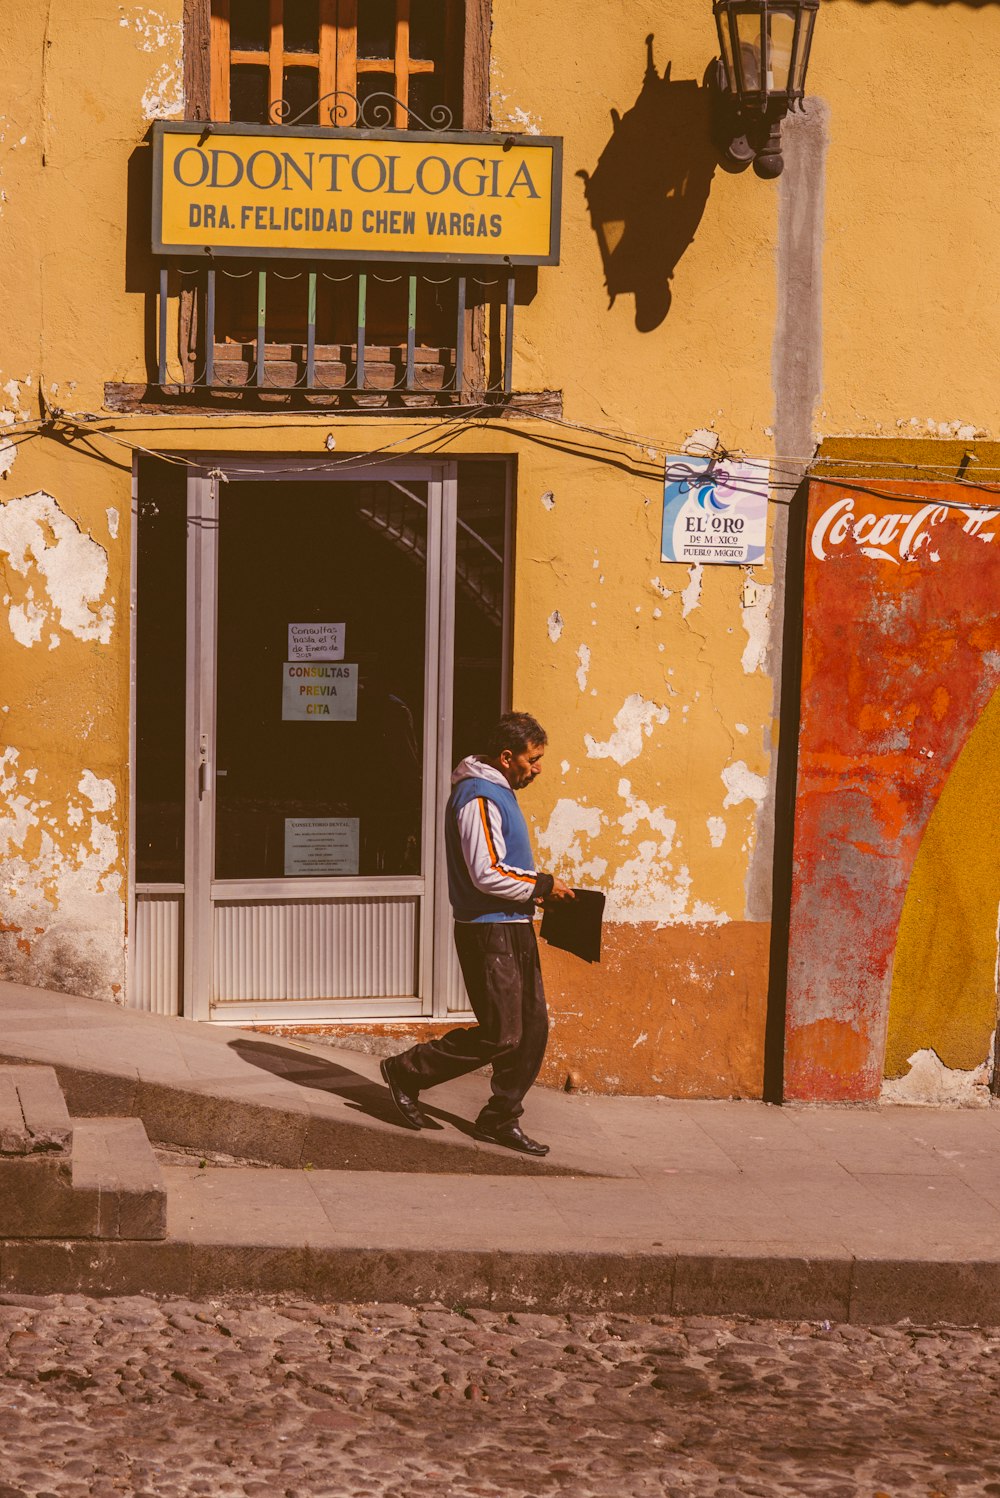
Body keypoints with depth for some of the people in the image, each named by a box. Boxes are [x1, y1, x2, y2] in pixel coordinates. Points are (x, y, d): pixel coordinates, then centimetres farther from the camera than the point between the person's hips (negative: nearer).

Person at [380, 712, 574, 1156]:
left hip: (513, 928, 10)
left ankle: (501, 1119, 15)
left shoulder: (499, 792, 17)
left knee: (532, 1027, 8)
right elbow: (487, 873, -23)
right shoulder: (478, 798, -16)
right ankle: (407, 1072, 6)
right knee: (500, 1035, -8)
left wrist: (537, 884, 10)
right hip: (489, 932, -10)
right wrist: (543, 885, -14)